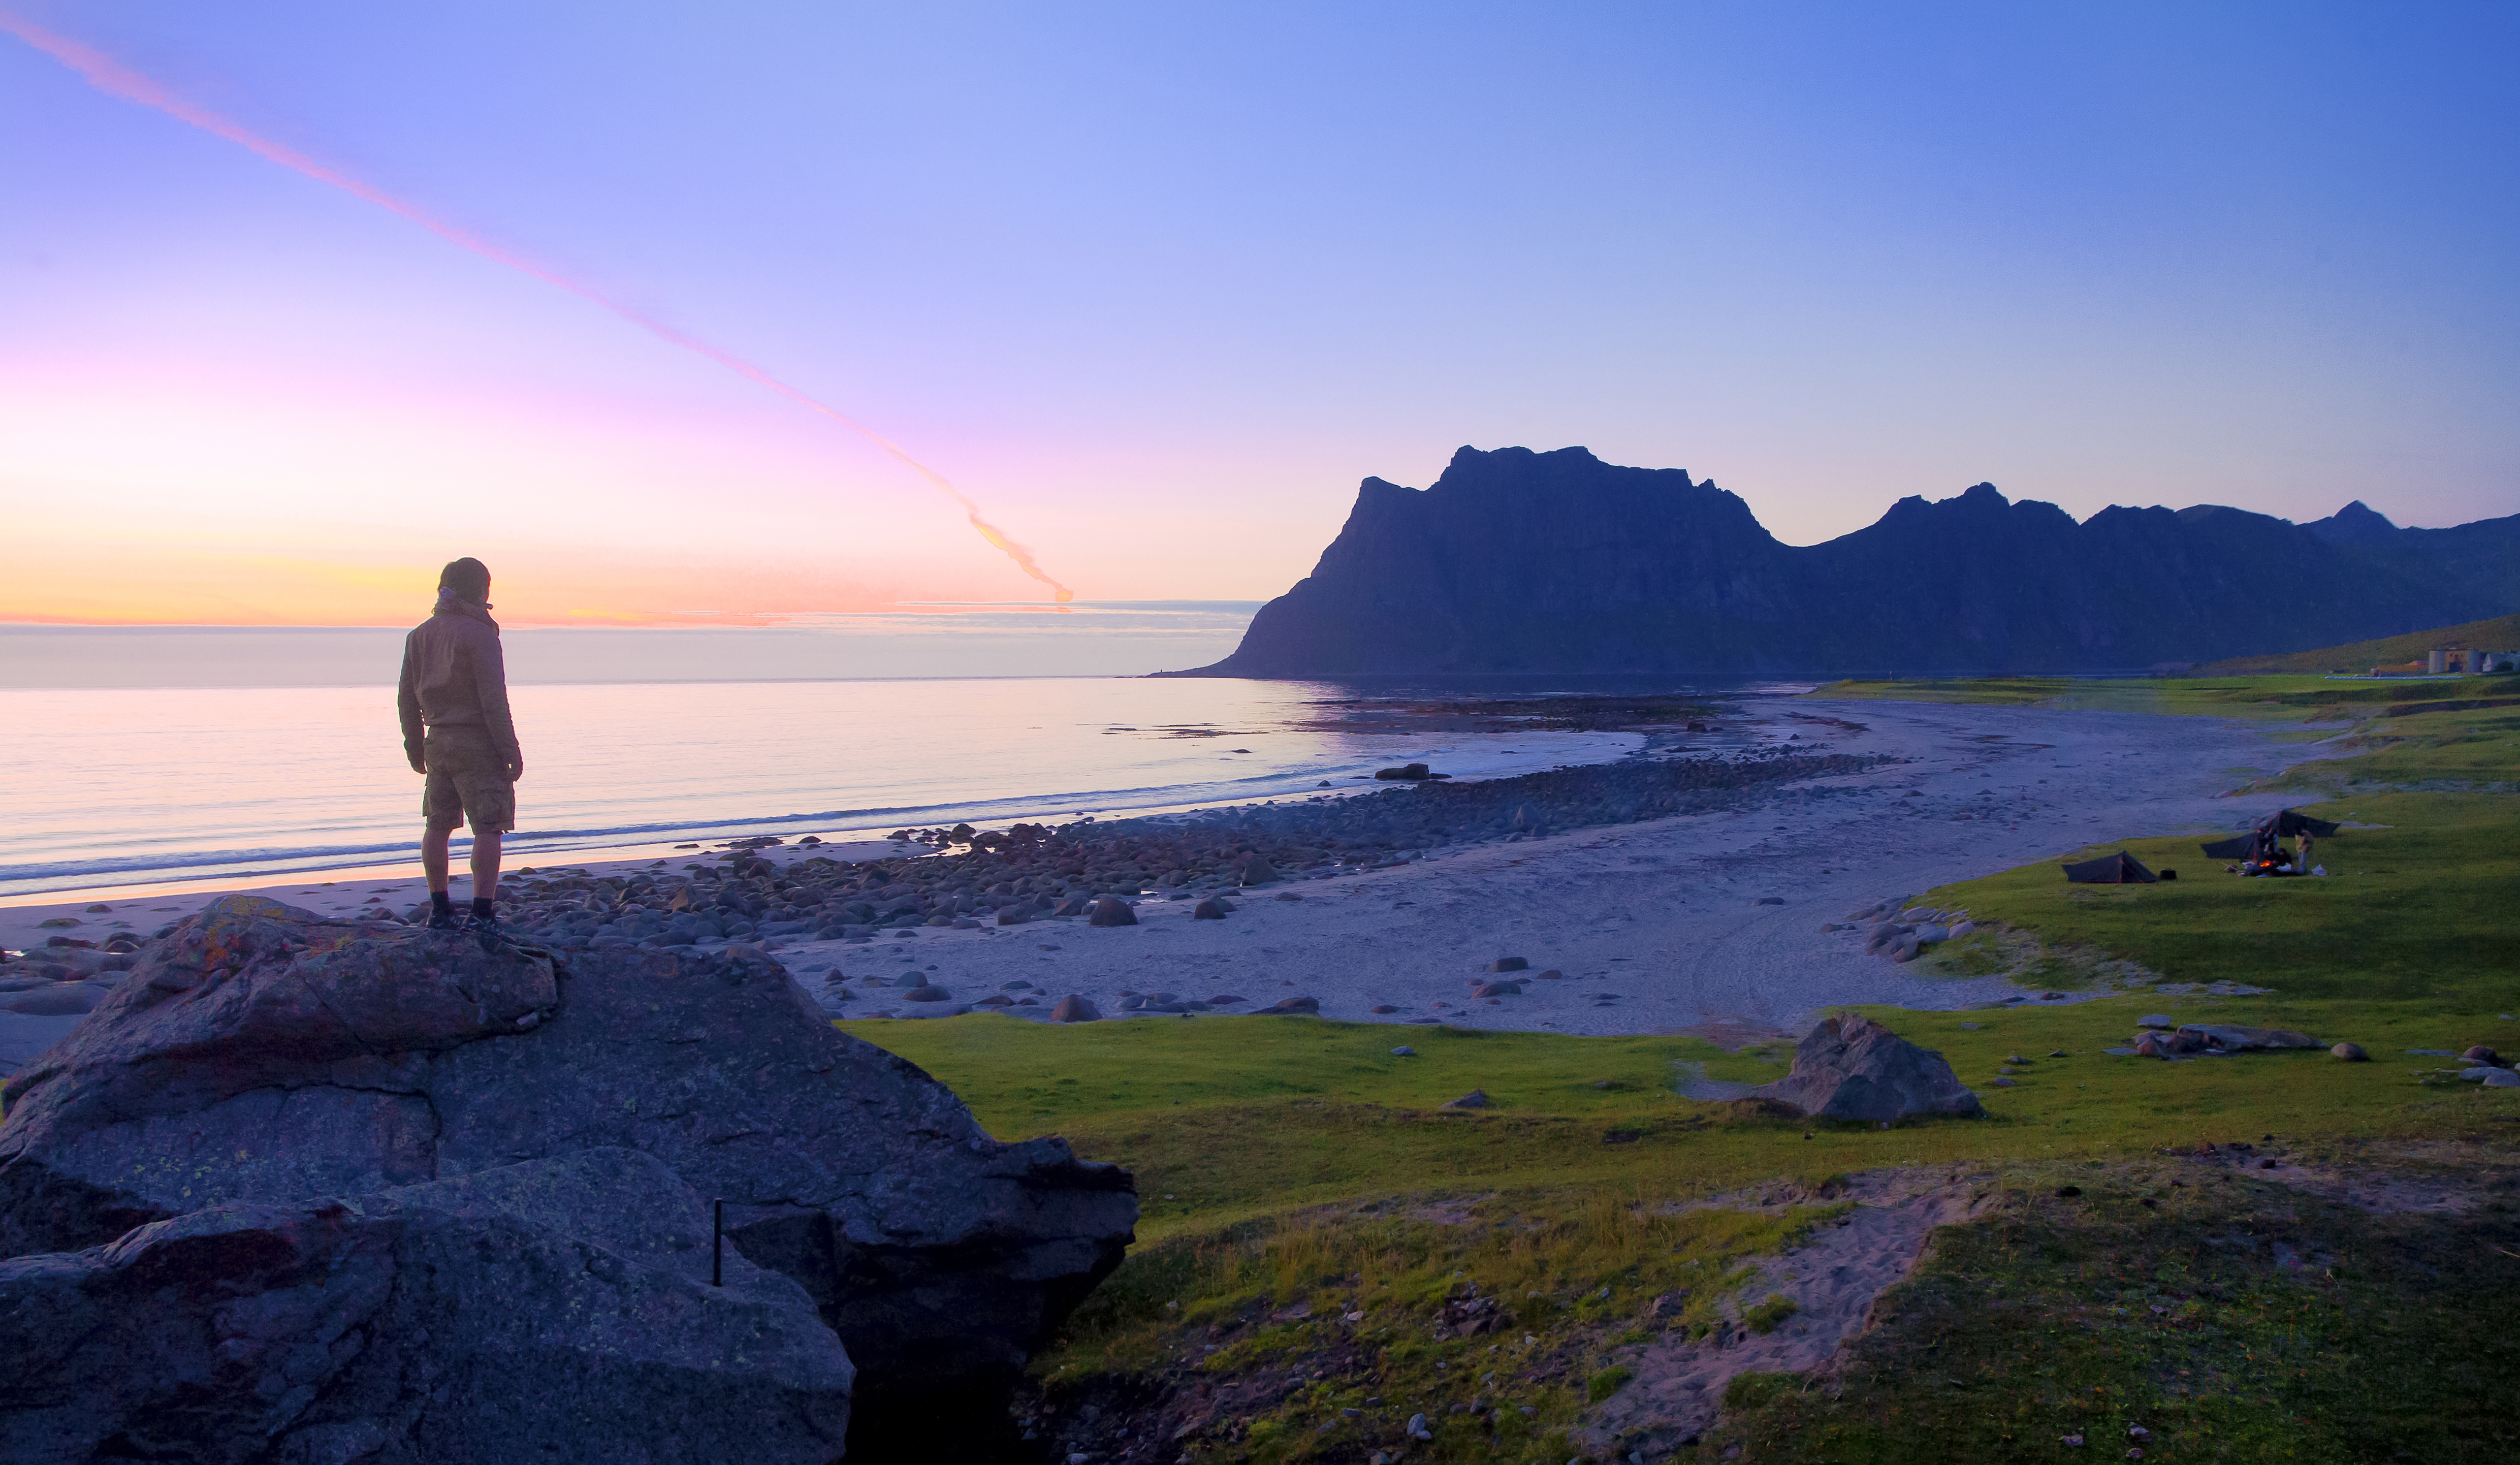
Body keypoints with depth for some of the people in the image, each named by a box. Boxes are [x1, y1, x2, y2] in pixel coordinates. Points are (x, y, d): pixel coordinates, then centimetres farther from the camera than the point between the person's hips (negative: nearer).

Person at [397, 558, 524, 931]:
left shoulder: (420, 635, 9)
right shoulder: (479, 634, -13)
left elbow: (406, 698, 13)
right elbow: (493, 700, -16)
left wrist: (415, 748, 21)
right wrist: (511, 752, -12)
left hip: (438, 741, 7)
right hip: (477, 743, -7)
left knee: (437, 825, 14)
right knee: (488, 828, -4)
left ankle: (440, 910, 20)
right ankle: (482, 912, -9)